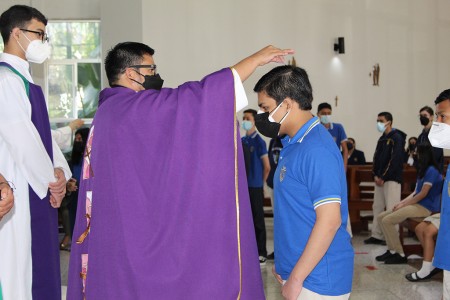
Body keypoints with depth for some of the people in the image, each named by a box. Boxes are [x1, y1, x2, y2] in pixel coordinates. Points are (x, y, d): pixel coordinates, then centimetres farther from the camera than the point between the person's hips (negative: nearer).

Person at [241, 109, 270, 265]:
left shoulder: (259, 142, -9)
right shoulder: (242, 141, 8)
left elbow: (267, 167, -7)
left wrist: (260, 183, 3)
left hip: (255, 187, -6)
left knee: (258, 220, 0)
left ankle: (261, 253, 8)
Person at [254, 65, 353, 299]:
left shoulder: (316, 150, -20)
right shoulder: (294, 144, 9)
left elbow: (330, 220, -23)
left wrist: (296, 278, -20)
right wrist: (284, 264, 16)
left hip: (317, 281, -8)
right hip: (297, 271, 9)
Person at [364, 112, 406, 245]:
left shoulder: (396, 138, -8)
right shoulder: (382, 139, 18)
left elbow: (395, 159, -16)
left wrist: (383, 177, -16)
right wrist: (375, 175, 2)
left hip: (392, 179, -9)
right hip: (379, 179, 9)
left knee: (391, 209, -7)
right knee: (377, 207, 9)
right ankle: (377, 235, 16)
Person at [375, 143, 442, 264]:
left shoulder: (432, 170, -12)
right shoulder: (423, 170, 20)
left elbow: (423, 194, -16)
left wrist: (403, 205, -11)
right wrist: (401, 202, 4)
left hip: (425, 208, -10)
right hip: (416, 204, 10)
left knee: (387, 220, -21)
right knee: (381, 217, 0)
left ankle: (400, 255, -13)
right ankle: (392, 250, -2)